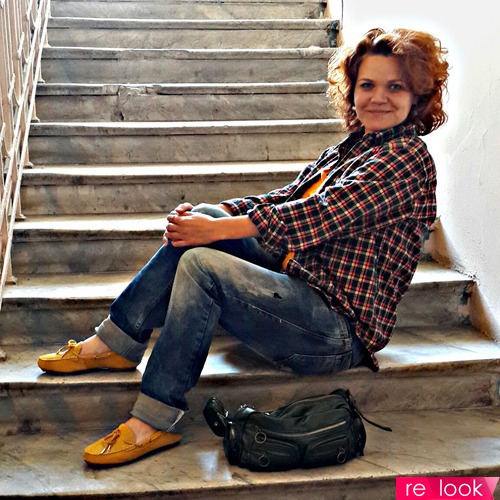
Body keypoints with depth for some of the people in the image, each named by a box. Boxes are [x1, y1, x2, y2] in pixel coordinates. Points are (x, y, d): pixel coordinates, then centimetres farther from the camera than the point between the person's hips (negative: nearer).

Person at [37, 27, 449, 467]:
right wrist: (204, 215, -6)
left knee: (200, 264, -24)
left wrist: (216, 230, -19)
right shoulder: (350, 149, 17)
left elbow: (317, 214, -20)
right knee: (199, 221, -3)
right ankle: (117, 343, 1)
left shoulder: (407, 156, -10)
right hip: (302, 288, 9)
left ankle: (153, 423, -16)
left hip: (339, 328, -8)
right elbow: (285, 199, 10)